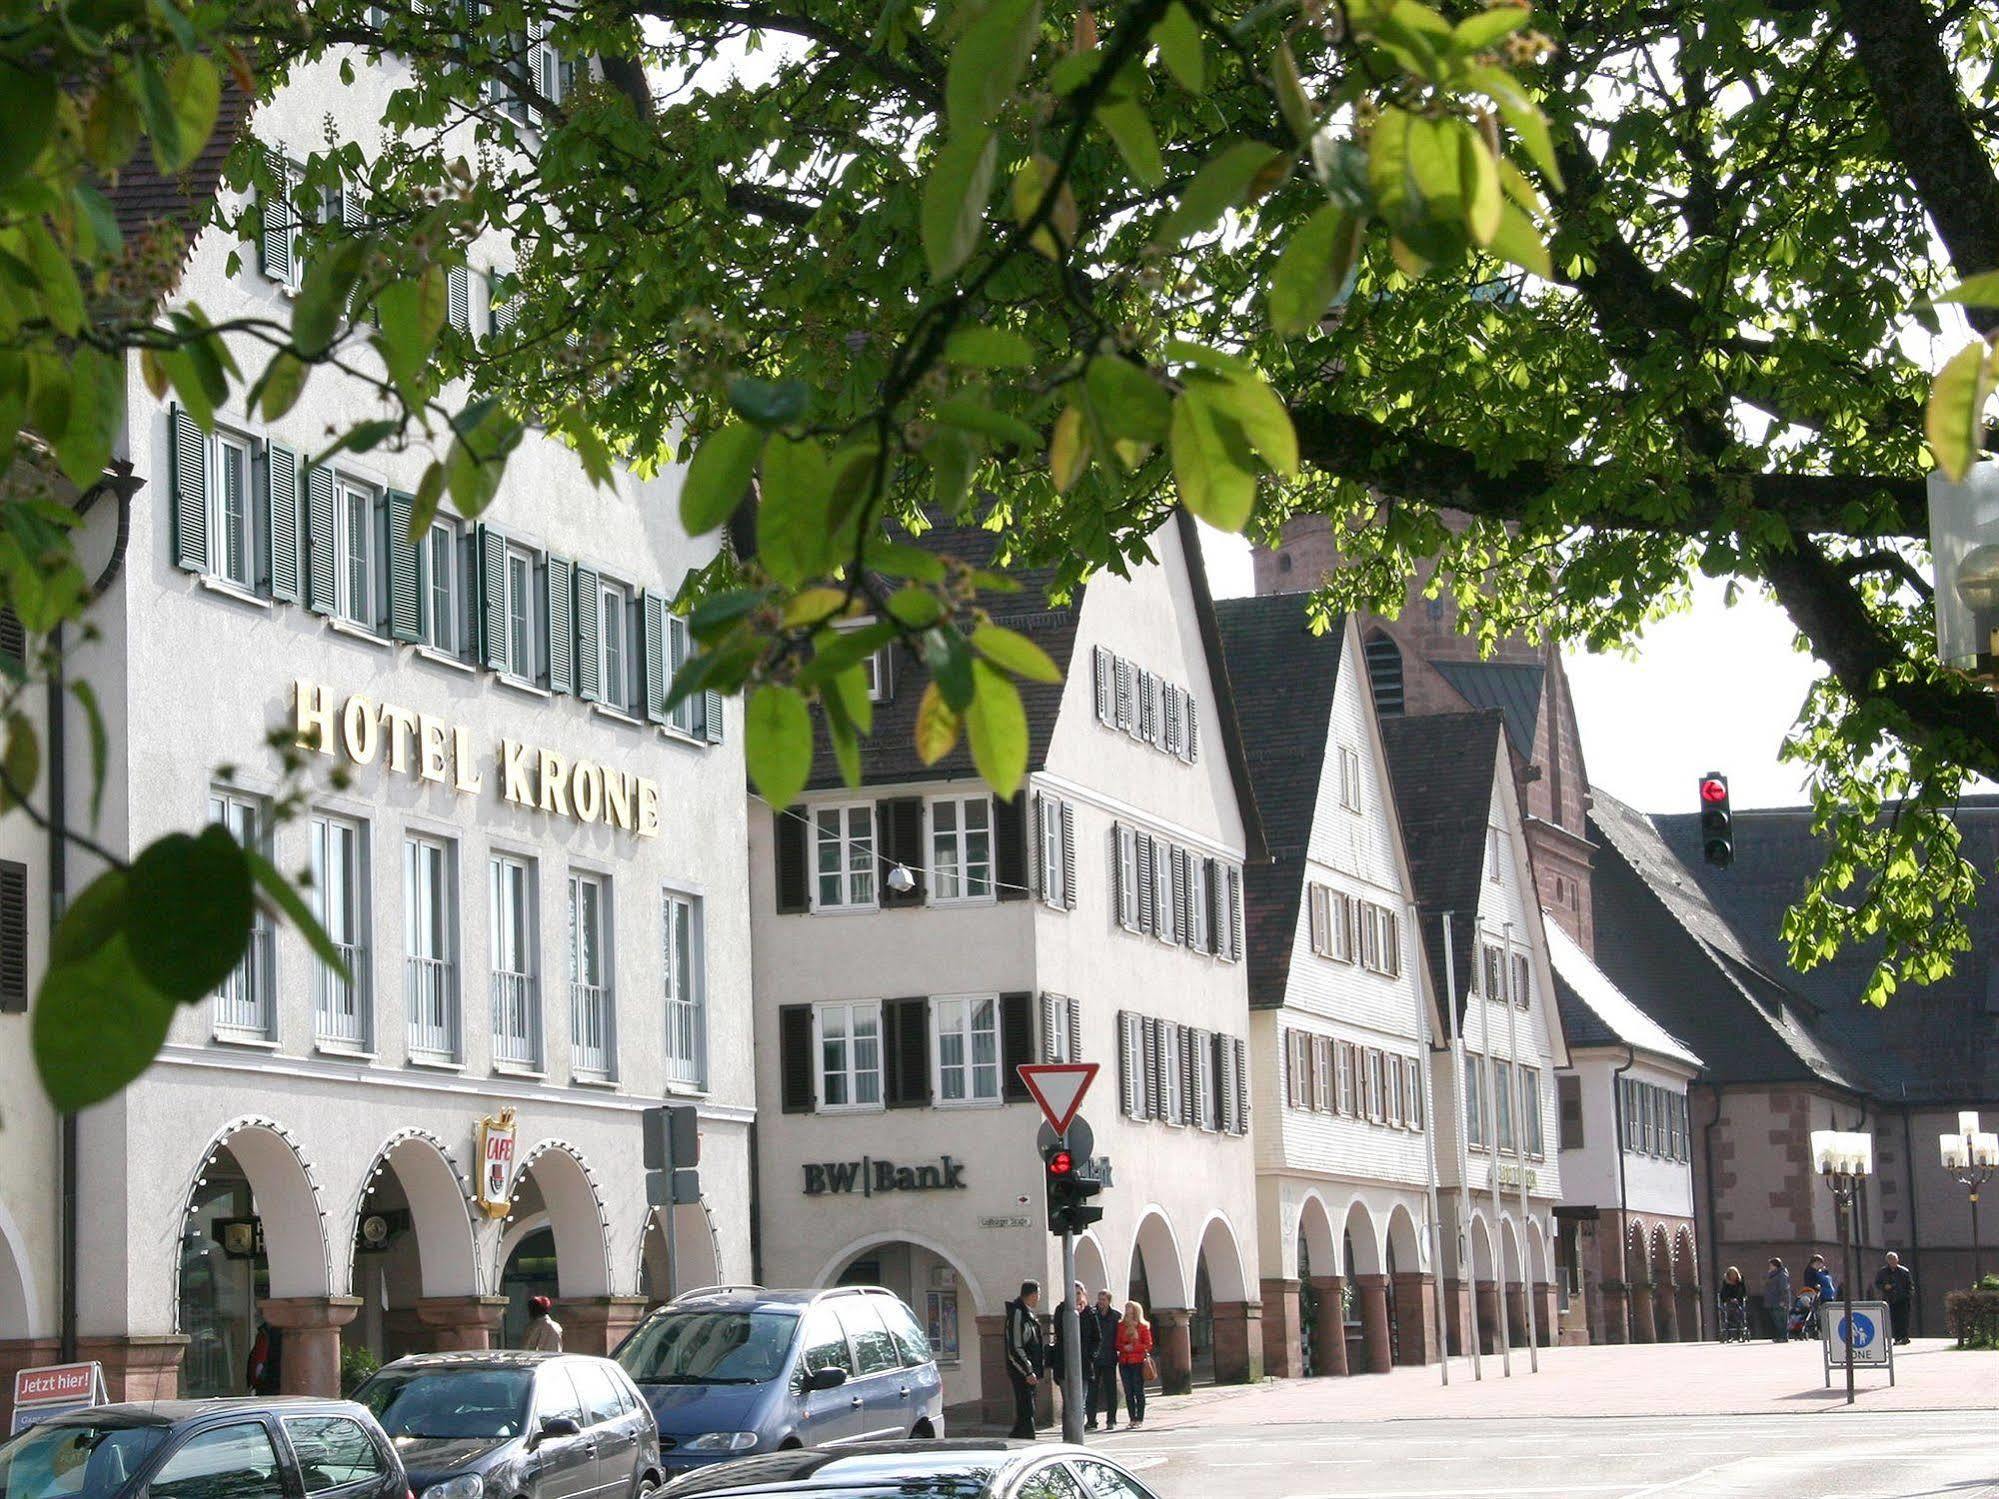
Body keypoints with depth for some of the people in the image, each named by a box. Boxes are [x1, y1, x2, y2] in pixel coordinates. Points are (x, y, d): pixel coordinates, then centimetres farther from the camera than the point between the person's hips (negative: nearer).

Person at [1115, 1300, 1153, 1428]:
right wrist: (1124, 1347, -9)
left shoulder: (1143, 1327, 1)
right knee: (1128, 1392, 3)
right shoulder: (1121, 1326, 10)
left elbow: (1148, 1345, -1)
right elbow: (1117, 1344, 11)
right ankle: (1132, 1419, 7)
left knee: (1139, 1391, -2)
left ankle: (1139, 1418, 0)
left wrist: (1134, 1347, -12)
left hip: (1138, 1361, -3)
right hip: (1124, 1362, 3)